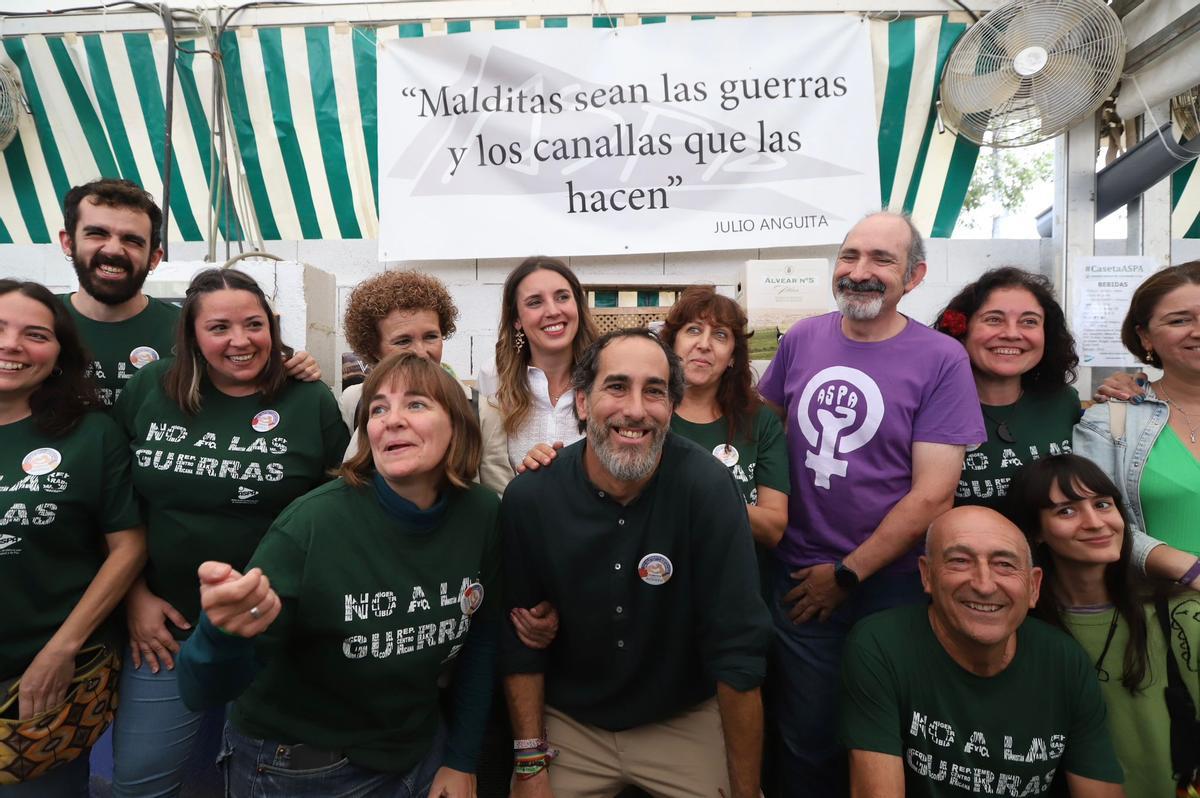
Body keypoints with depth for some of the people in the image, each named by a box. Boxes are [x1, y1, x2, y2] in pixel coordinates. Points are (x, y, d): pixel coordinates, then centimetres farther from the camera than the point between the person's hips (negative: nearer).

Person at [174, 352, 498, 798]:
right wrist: (224, 634, -44)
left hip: (419, 755, 4)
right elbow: (204, 691, -24)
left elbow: (482, 638, 0)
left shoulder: (482, 514, -15)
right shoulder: (314, 524, -26)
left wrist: (462, 759, 2)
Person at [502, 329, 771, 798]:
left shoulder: (706, 488, -23)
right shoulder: (529, 498, -17)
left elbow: (737, 652, -19)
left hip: (686, 721, -1)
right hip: (567, 722, 2)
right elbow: (521, 642, -6)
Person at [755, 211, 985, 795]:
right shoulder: (802, 339, 0)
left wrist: (848, 574, -11)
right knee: (806, 745, 17)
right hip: (800, 582, 3)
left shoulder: (941, 360, -11)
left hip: (890, 586, -2)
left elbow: (932, 495, -14)